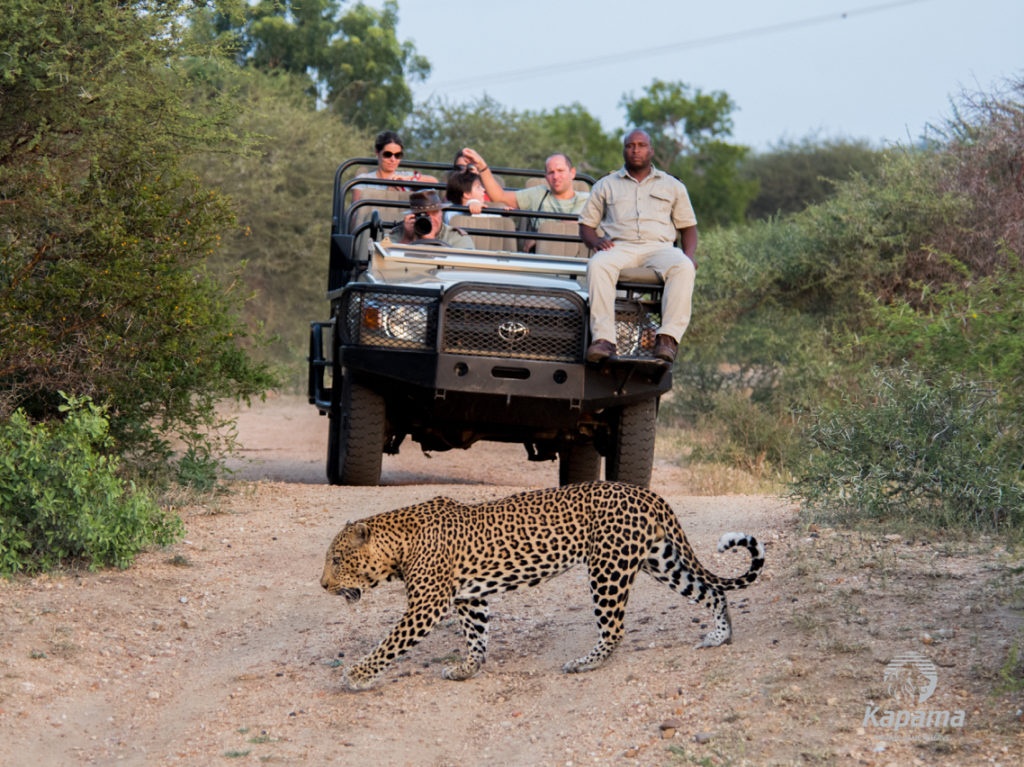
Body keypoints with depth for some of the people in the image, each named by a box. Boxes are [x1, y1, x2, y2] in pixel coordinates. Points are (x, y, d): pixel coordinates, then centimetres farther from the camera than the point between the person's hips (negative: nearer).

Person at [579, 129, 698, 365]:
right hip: (619, 247, 0)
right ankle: (603, 339, -43)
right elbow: (586, 223, 19)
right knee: (597, 266, -37)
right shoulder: (606, 185, 21)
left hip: (659, 247, 0)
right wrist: (594, 241, -5)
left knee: (683, 268, -36)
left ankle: (668, 338, -42)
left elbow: (687, 226, 21)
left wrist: (690, 254, 0)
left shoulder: (672, 186, 22)